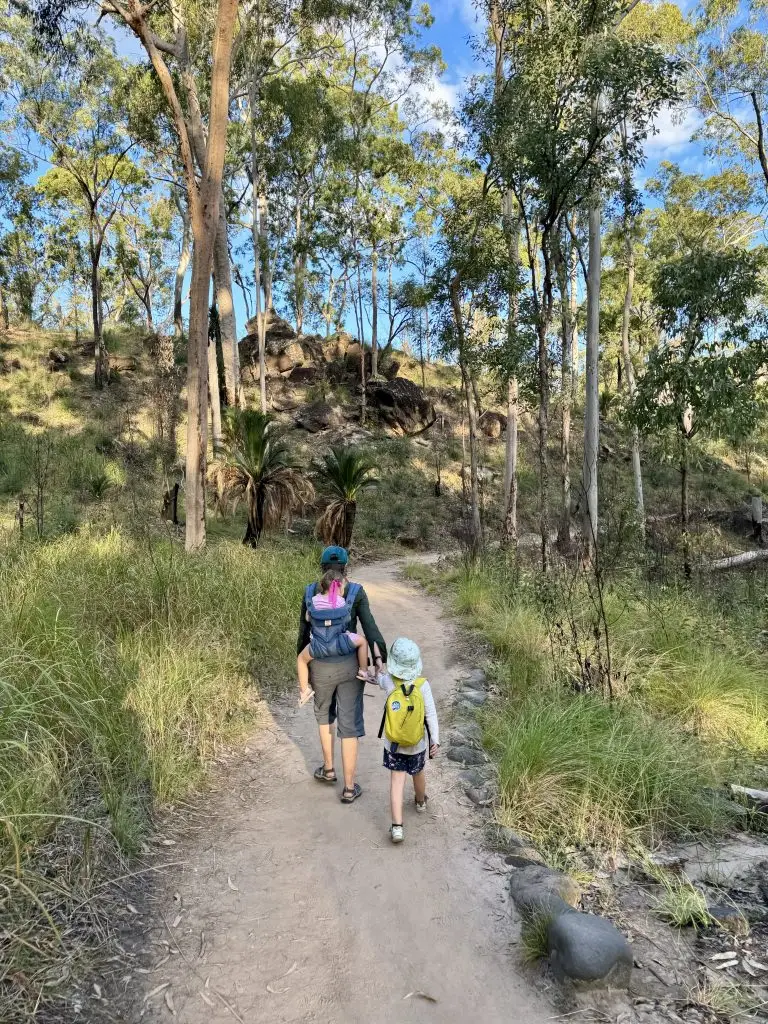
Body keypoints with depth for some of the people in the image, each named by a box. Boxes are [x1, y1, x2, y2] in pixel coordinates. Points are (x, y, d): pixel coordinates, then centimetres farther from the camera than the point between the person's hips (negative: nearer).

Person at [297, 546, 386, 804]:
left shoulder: (310, 593, -4)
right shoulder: (357, 592, -8)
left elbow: (304, 632, 2)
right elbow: (370, 627, -13)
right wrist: (379, 659, -12)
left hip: (321, 666, 1)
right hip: (350, 664, -1)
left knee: (324, 713, 28)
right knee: (349, 725, 8)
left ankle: (328, 770, 41)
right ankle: (349, 788, 17)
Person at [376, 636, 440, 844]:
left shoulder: (388, 681, -20)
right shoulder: (423, 685, -22)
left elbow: (379, 678, 5)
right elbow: (431, 715, -17)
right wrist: (435, 741, -7)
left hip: (393, 744, -1)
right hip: (418, 744, 1)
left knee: (397, 780, 7)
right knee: (419, 772, 26)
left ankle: (397, 826, 1)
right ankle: (420, 802, 52)